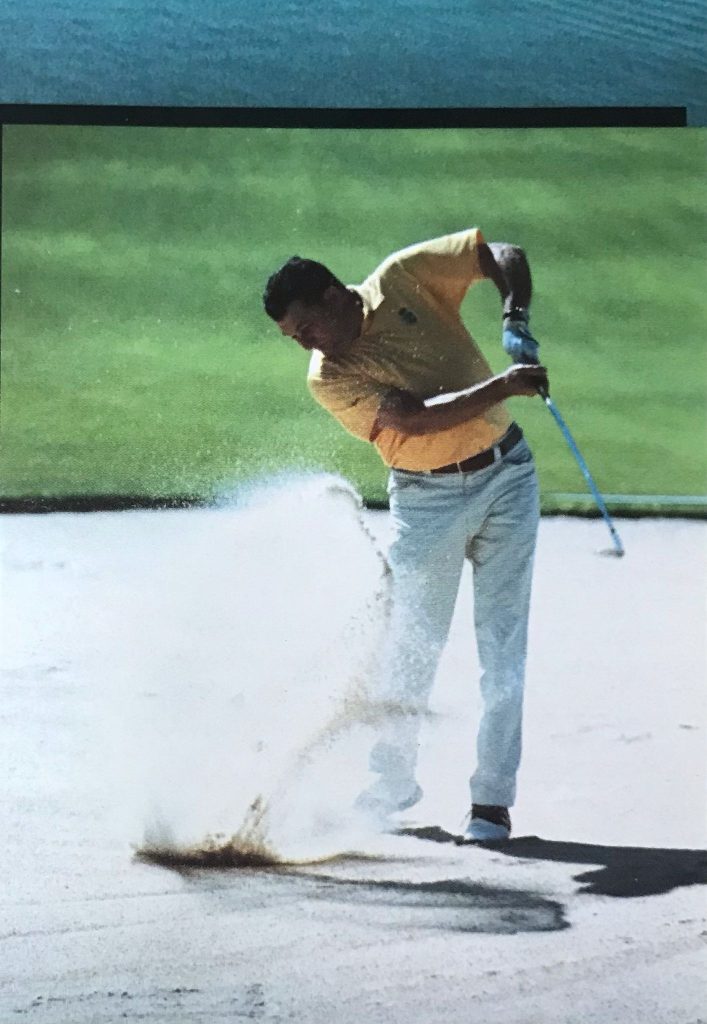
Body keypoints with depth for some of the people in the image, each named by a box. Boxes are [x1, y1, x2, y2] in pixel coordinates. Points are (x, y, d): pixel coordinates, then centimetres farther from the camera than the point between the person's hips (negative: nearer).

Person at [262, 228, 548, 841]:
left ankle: (493, 797, 2)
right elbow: (416, 418, -25)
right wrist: (503, 385, -31)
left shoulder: (403, 278, -6)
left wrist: (516, 319, -17)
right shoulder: (328, 378, -13)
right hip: (426, 499, -1)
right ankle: (394, 780, 20)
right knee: (414, 646, 0)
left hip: (505, 474, 1)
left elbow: (502, 255, 0)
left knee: (502, 644, -2)